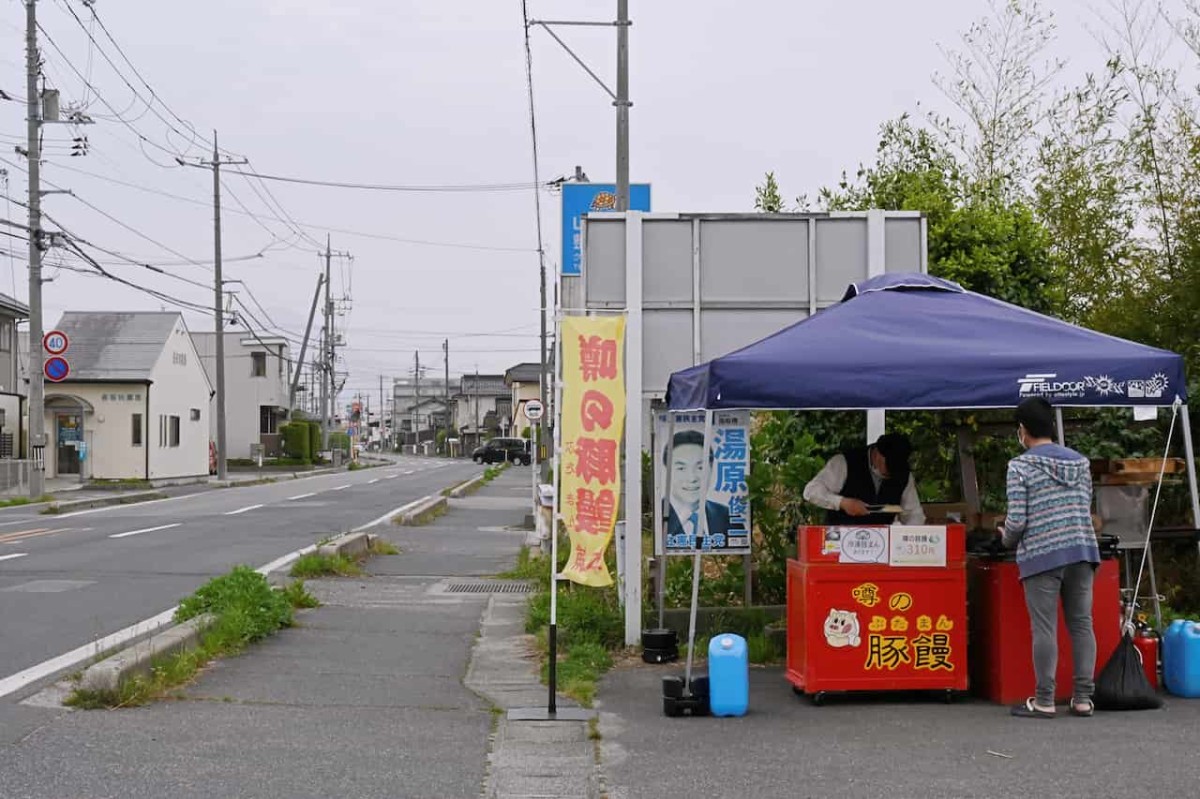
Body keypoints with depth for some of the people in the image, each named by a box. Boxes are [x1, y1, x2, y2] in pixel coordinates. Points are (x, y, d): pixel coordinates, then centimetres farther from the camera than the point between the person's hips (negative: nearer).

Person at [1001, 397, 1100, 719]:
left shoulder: (1021, 466, -5)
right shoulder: (1080, 462, 11)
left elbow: (1016, 520, -9)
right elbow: (1085, 509, 14)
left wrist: (1007, 539, 11)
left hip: (1041, 555, -5)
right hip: (1082, 549, 5)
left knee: (1045, 628, -2)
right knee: (1082, 624, 8)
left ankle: (1044, 701, 2)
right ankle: (1083, 698, 11)